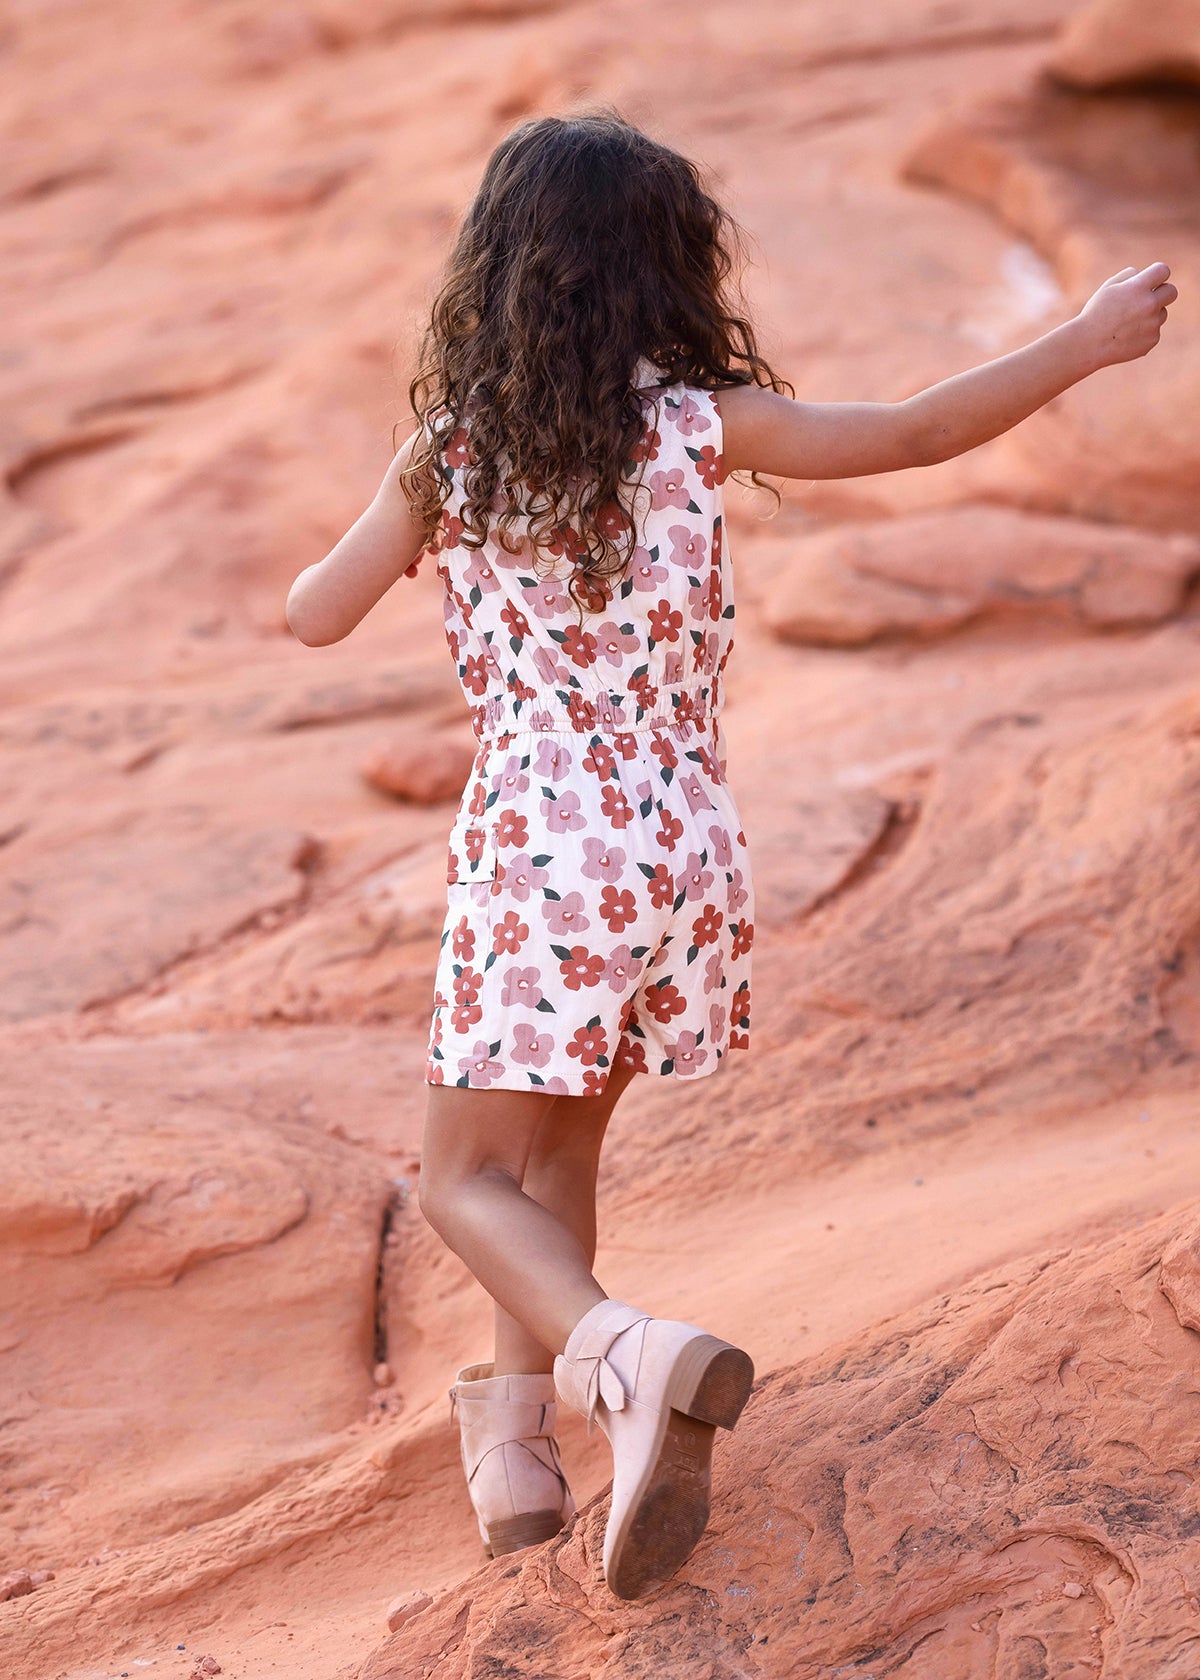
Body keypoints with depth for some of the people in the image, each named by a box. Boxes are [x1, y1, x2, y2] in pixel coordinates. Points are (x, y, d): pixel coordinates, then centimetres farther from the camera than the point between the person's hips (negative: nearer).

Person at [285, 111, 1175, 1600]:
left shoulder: (450, 454, -3)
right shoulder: (697, 426, -5)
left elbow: (315, 617, 6)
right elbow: (916, 434, 2)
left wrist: (402, 533, 27)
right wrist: (1087, 339, 13)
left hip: (529, 855, -2)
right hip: (683, 851, 2)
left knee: (470, 1177, 5)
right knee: (557, 1148, 21)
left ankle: (631, 1357, -22)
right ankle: (518, 1421, 29)